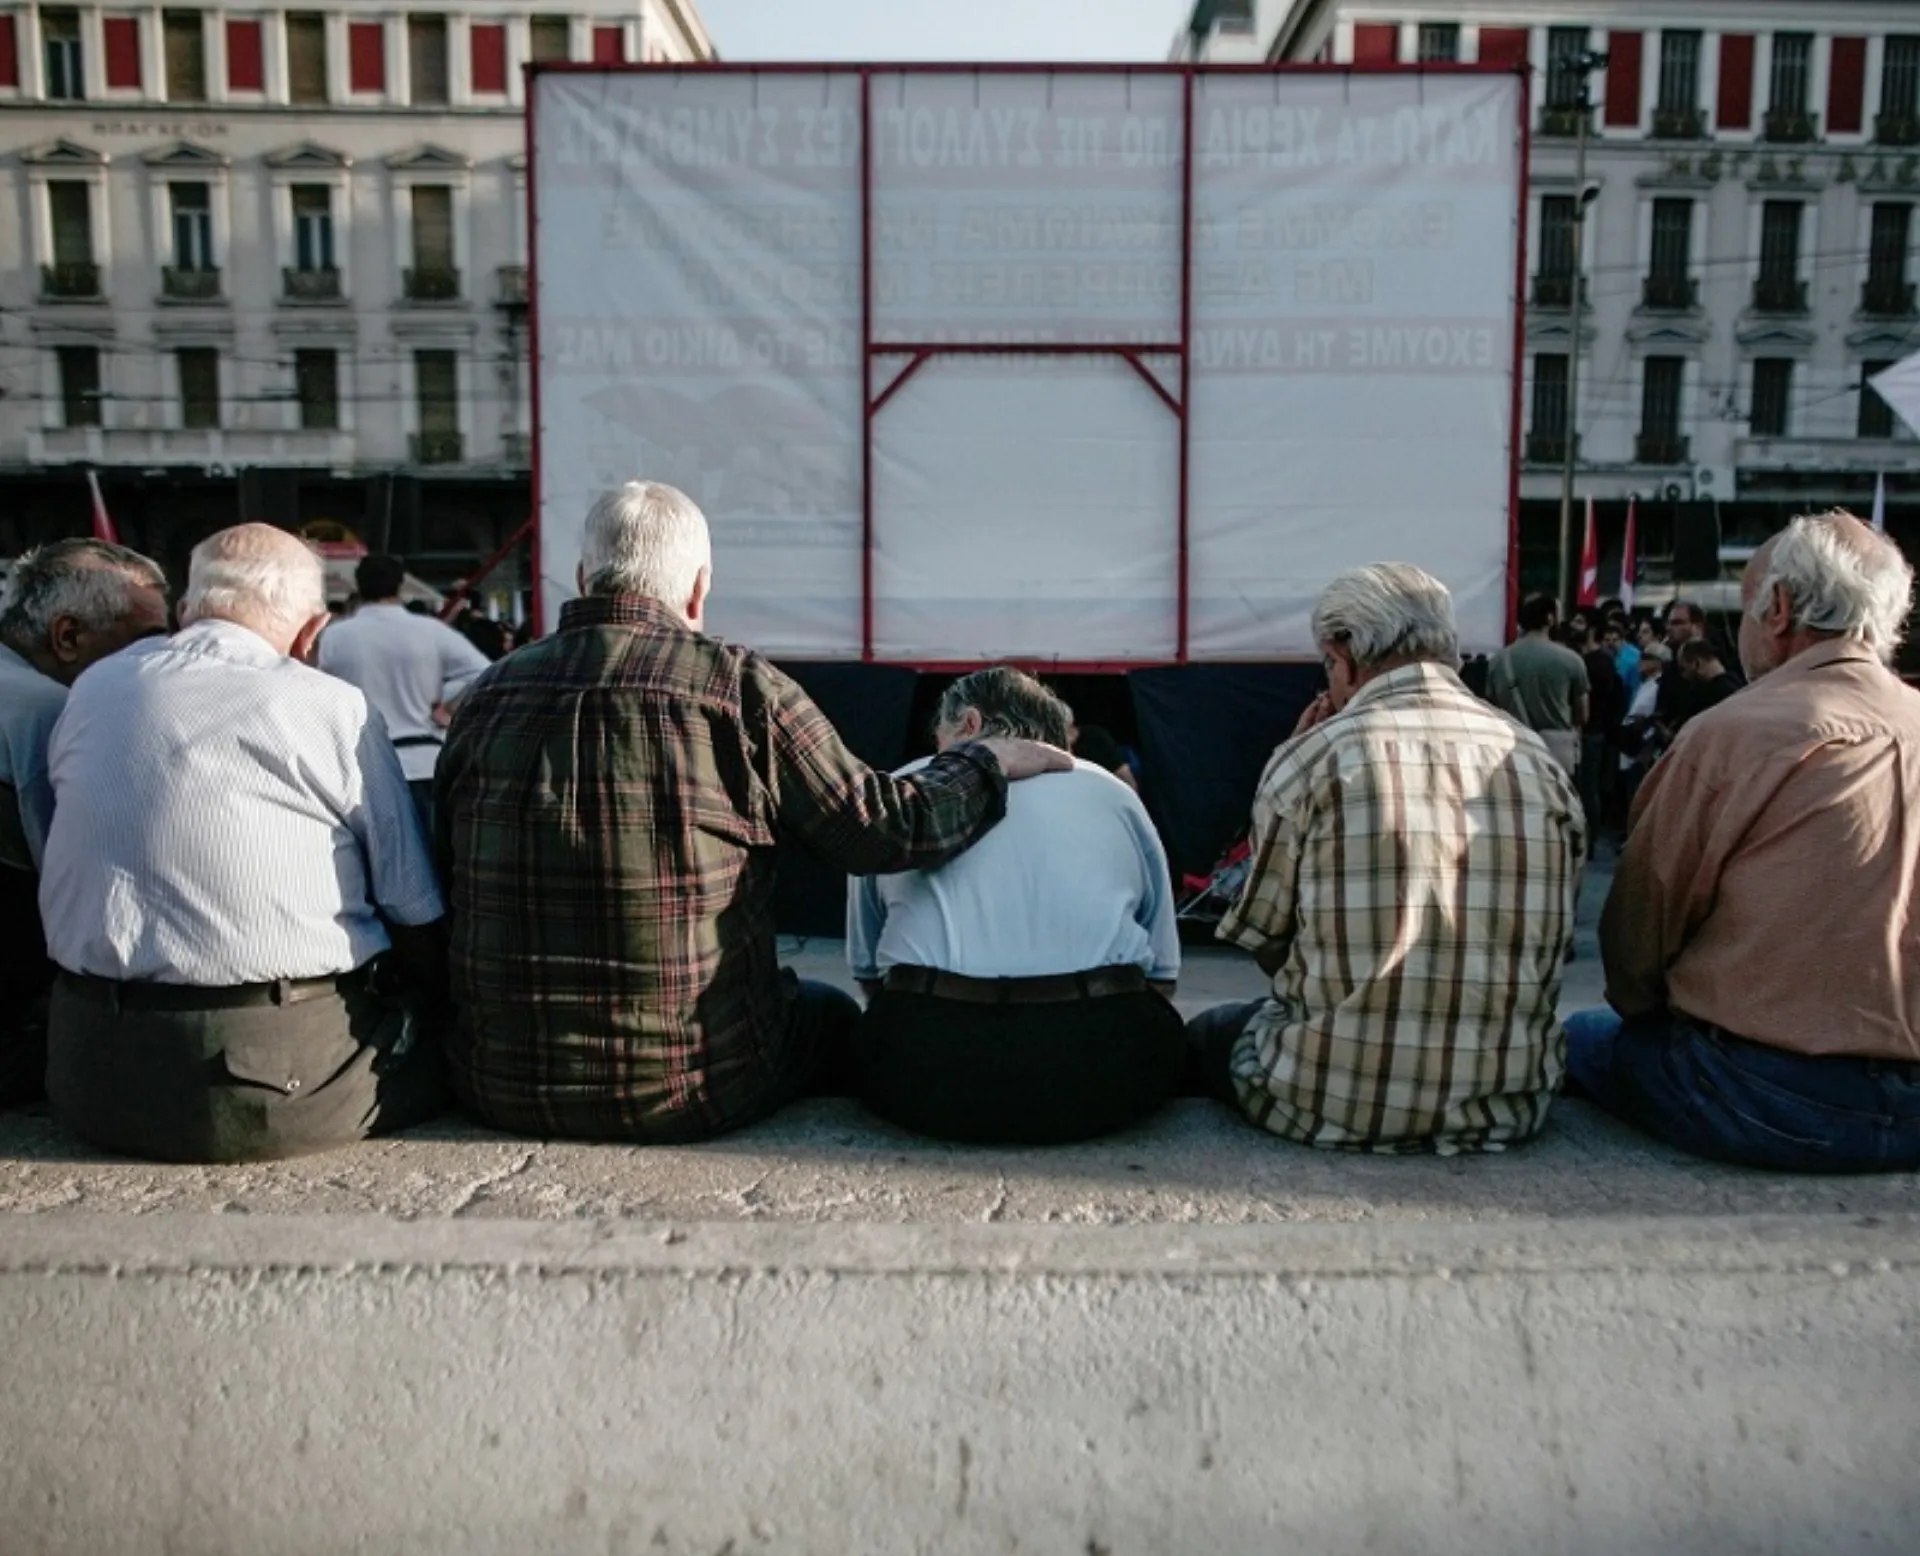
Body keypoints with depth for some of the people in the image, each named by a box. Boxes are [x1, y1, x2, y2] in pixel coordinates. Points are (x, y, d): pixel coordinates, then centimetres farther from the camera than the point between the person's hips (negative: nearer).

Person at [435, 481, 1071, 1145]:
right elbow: (882, 829, -8)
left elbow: (445, 873, 9)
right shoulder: (736, 684, -13)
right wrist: (989, 760, 10)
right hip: (689, 1091, -4)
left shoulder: (487, 695, 0)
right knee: (833, 1014, 26)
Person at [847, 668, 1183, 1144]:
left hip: (928, 1069, 0)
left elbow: (866, 967, 19)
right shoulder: (1113, 791, 19)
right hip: (1104, 1067, 0)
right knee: (1165, 1037, 33)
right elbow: (1161, 973, 19)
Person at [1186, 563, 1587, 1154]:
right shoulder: (1540, 759, 1)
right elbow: (1554, 943, 10)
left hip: (1336, 1100, -4)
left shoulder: (1313, 757, -11)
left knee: (1207, 1033, 25)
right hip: (1508, 1102, 5)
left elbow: (1265, 944, -1)